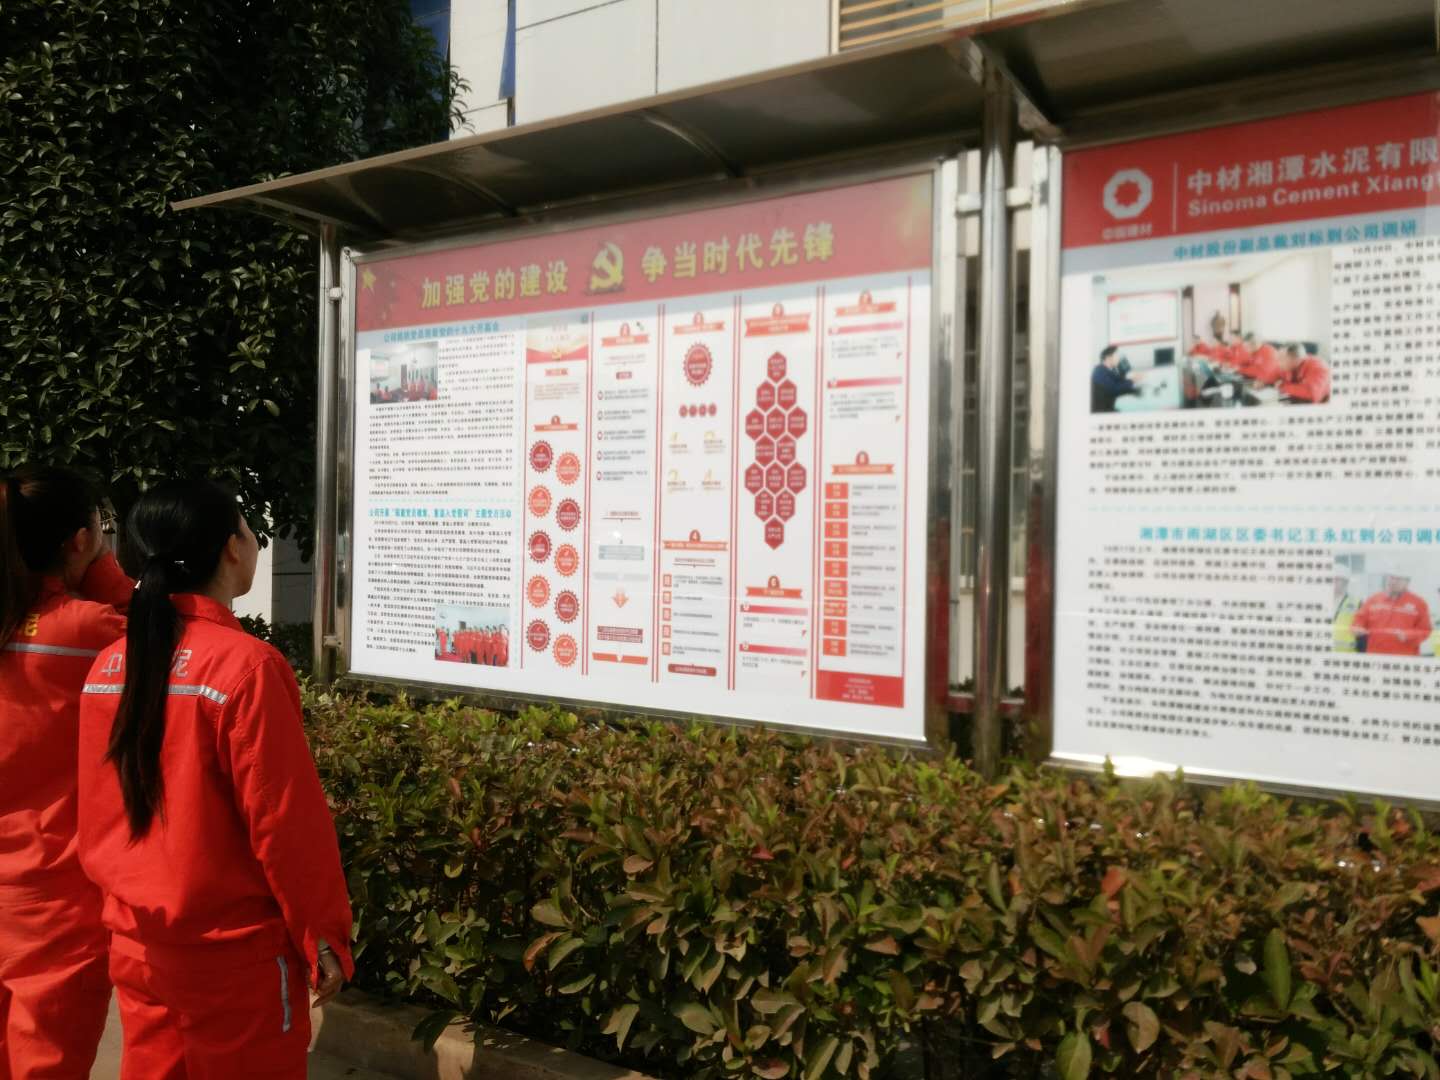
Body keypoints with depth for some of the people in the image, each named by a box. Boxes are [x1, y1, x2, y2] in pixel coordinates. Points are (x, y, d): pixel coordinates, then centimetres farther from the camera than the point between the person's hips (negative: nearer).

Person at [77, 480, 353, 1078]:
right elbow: (287, 822, -18)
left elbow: (97, 818, 7)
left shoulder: (108, 664, -2)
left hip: (134, 945, 6)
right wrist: (324, 939, -7)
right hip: (232, 952, -6)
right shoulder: (245, 663, -21)